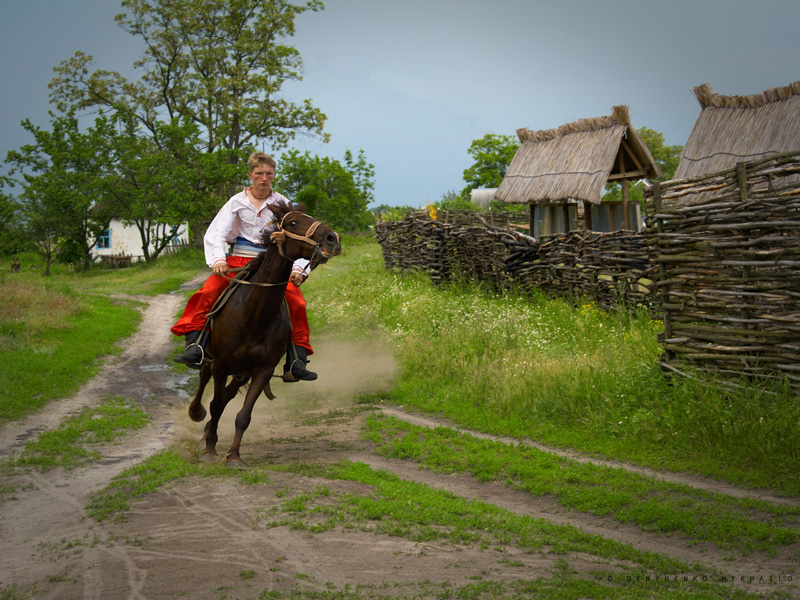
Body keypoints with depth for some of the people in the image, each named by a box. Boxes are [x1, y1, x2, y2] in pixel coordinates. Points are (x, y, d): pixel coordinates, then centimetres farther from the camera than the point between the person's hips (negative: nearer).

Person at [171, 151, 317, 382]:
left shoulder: (282, 205, 7)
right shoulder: (237, 203, 5)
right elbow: (215, 234, -2)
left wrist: (298, 269, -10)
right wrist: (218, 259, -22)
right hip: (239, 261, 0)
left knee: (296, 302, -20)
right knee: (207, 293, -23)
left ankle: (297, 361, -12)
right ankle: (194, 348, -23)